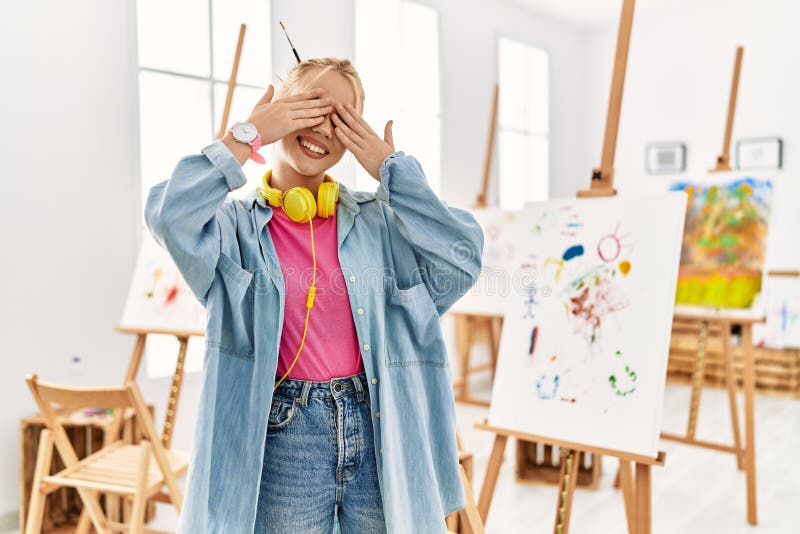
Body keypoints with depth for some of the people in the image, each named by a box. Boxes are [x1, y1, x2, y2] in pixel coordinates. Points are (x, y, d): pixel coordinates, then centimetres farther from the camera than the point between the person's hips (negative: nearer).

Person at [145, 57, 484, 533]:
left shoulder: (380, 219, 6)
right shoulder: (239, 226, 2)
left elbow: (462, 258, -7)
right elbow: (170, 215, -18)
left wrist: (390, 169, -5)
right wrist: (247, 137, -11)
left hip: (380, 433, 2)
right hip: (285, 440, -1)